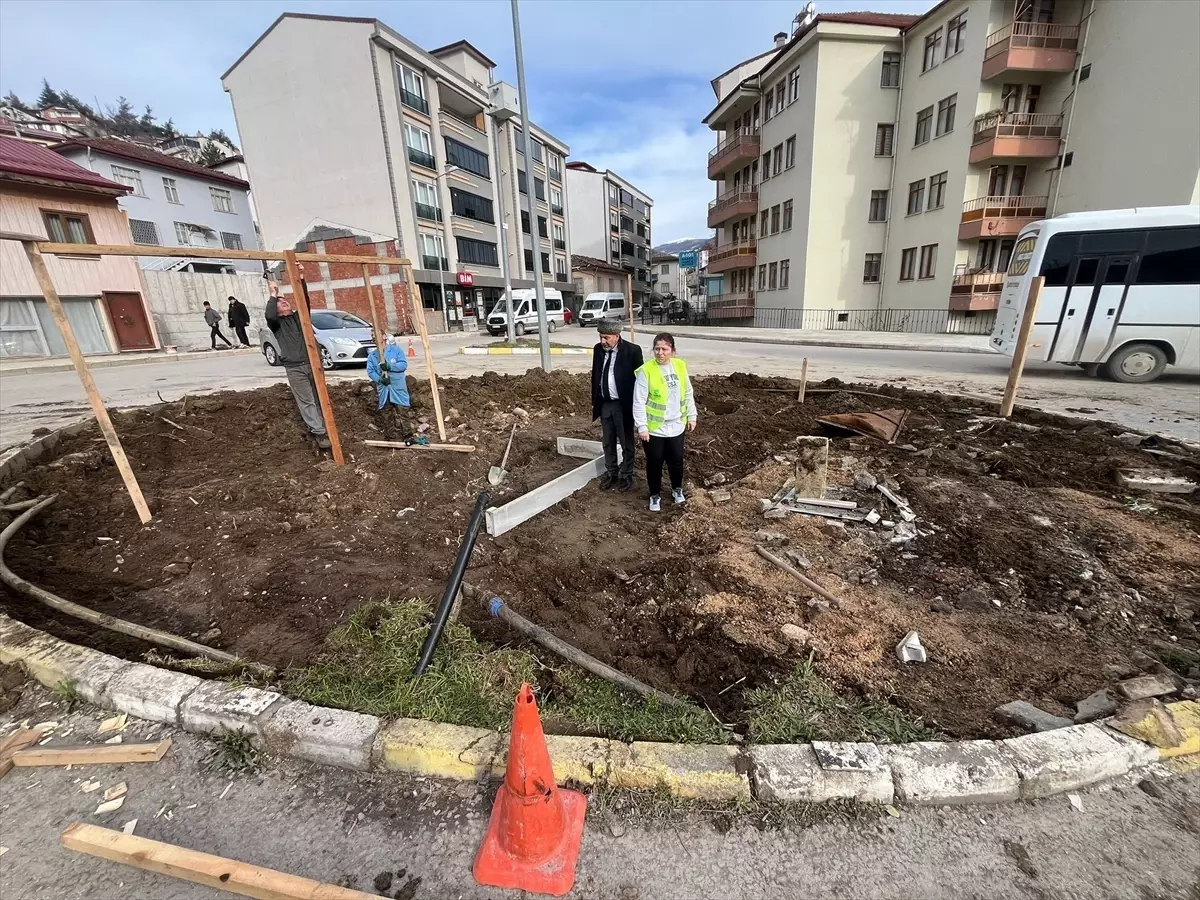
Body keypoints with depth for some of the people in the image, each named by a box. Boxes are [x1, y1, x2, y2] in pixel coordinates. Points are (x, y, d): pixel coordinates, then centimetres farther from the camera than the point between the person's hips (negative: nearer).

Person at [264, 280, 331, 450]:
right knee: (306, 401, -5)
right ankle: (319, 433, -7)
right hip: (294, 368, -3)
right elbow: (269, 315, -13)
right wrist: (273, 295, -7)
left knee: (318, 398, 3)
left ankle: (314, 429, 12)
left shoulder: (300, 316, 19)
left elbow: (305, 300, 3)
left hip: (312, 363, 3)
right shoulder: (277, 323, 11)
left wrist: (301, 280, -7)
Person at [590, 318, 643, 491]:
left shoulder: (632, 350, -14)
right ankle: (610, 473, 31)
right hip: (604, 404, 5)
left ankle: (626, 475, 24)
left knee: (626, 442, 9)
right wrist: (594, 402, 12)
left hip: (623, 405, -5)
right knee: (608, 442, 15)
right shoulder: (598, 349, 2)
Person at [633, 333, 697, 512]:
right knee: (654, 463, 9)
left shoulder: (680, 366, 0)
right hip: (654, 428, -4)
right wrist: (642, 427, -16)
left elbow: (688, 394, 10)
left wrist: (691, 416, 11)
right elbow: (639, 401, -14)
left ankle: (677, 489, 40)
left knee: (676, 460, 15)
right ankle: (654, 495, 29)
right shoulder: (646, 371, -15)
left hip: (676, 426, 4)